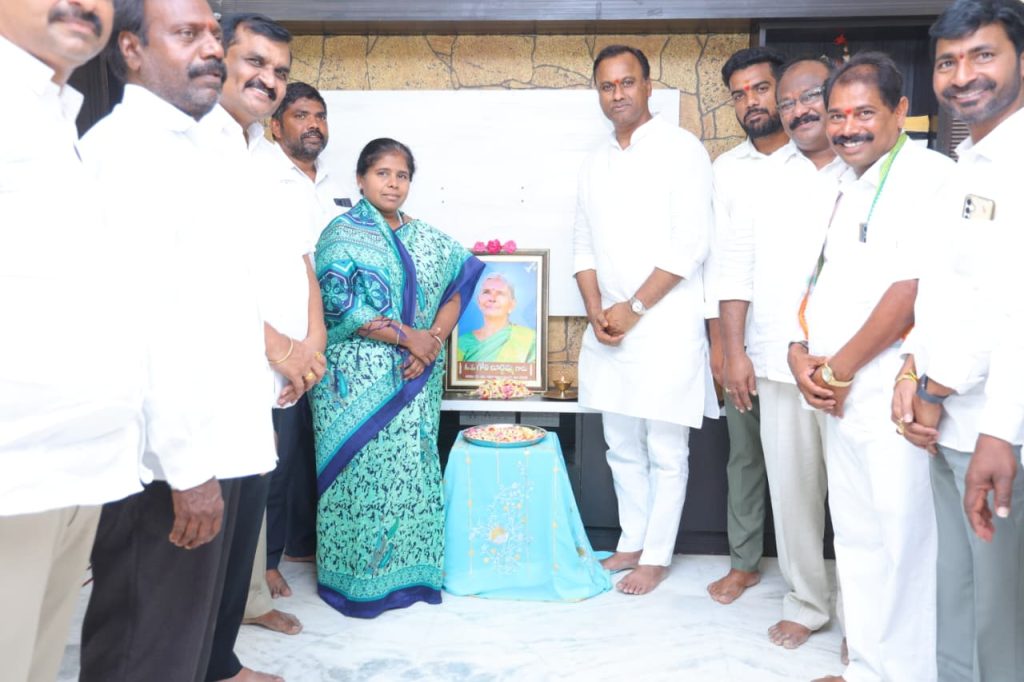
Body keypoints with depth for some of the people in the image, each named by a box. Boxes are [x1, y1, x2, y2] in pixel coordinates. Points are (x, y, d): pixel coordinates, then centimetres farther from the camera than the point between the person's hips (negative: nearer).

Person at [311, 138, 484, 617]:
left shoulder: (426, 238, 13)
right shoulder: (341, 235, -1)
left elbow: (455, 291, 10)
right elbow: (340, 305, -11)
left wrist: (433, 341, -8)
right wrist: (408, 336, -14)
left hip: (415, 378, 5)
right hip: (359, 379, -4)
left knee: (413, 467, 6)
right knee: (363, 470, -2)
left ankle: (408, 568, 20)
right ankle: (356, 577, 13)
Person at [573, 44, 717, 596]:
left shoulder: (681, 150, -5)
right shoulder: (595, 163, 14)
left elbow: (691, 244, -13)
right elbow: (584, 246, 13)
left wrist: (633, 308, -13)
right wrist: (596, 311, -2)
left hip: (664, 327, -6)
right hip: (608, 329, 6)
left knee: (665, 452, 4)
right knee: (622, 447, 15)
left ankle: (656, 555, 19)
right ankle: (632, 543, 30)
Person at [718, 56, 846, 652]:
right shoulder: (763, 177, 11)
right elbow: (737, 267, 8)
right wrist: (735, 351, 2)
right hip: (777, 364, 3)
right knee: (792, 489, 10)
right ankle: (807, 603, 27)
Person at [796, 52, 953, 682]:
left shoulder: (929, 175, -9)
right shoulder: (846, 185, 17)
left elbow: (915, 287, -17)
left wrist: (841, 366, -11)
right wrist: (803, 352, 2)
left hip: (894, 395, -8)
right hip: (840, 395, 8)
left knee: (901, 545, 0)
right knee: (856, 541, 16)